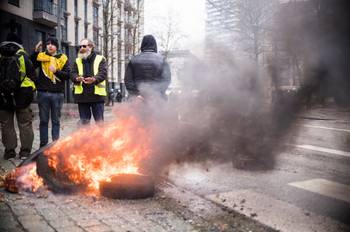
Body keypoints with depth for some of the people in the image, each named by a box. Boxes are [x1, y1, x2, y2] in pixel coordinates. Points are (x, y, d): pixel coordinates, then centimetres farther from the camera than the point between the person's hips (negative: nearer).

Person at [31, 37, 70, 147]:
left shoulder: (63, 58, 5)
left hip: (57, 93, 0)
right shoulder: (41, 56, 7)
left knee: (56, 120, 8)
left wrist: (56, 71, -19)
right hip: (43, 93, 1)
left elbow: (67, 75, -3)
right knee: (43, 120, 7)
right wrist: (36, 52, -14)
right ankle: (43, 144, 15)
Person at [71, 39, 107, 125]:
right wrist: (77, 78, -22)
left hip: (97, 94, -3)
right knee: (84, 121, 9)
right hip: (81, 95, 3)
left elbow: (103, 73, -9)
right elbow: (72, 73, 3)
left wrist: (94, 79, -30)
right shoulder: (77, 61, 15)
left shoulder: (100, 59, 5)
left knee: (99, 121, -1)